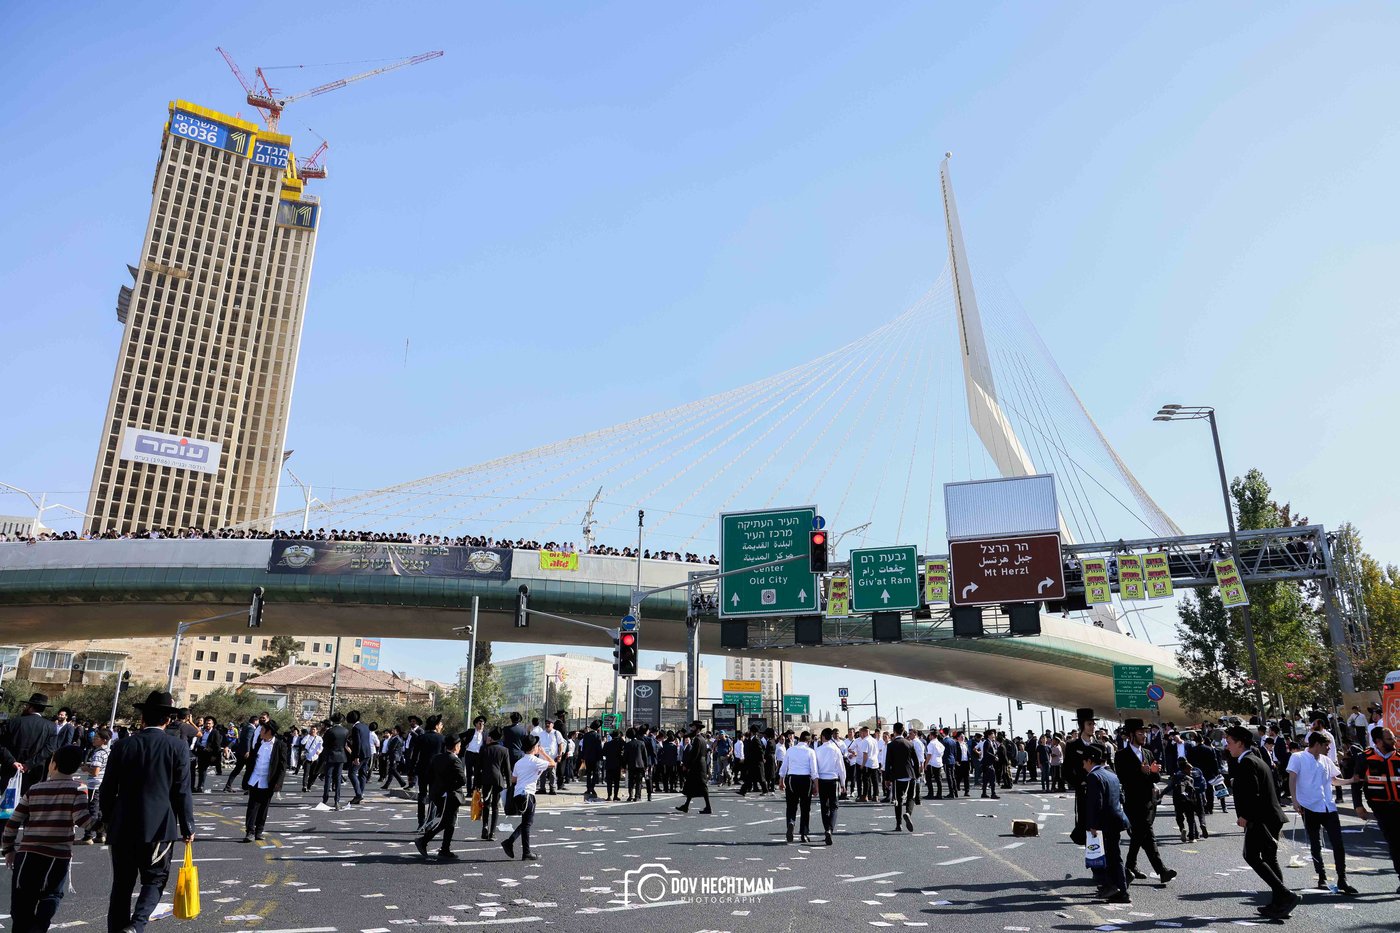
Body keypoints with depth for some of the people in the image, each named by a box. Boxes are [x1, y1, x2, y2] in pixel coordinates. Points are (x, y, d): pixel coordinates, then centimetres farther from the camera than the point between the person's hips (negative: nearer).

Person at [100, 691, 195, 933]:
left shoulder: (122, 745, -1)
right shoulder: (178, 748, -7)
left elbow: (108, 790, 3)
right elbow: (182, 793, -6)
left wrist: (109, 821, 19)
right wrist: (187, 827, 3)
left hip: (123, 827, 2)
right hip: (160, 827, -2)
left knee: (122, 883, 14)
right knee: (155, 879, 8)